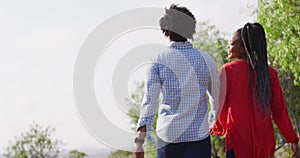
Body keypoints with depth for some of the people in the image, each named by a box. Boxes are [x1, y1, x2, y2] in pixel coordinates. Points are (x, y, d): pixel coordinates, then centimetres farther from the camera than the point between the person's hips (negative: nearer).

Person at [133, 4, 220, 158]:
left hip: (168, 134, 0)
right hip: (199, 134, 0)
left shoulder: (159, 61, -2)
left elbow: (150, 101, -7)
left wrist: (140, 141, -7)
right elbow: (217, 98, 12)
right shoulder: (206, 59, 2)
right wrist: (214, 122, 31)